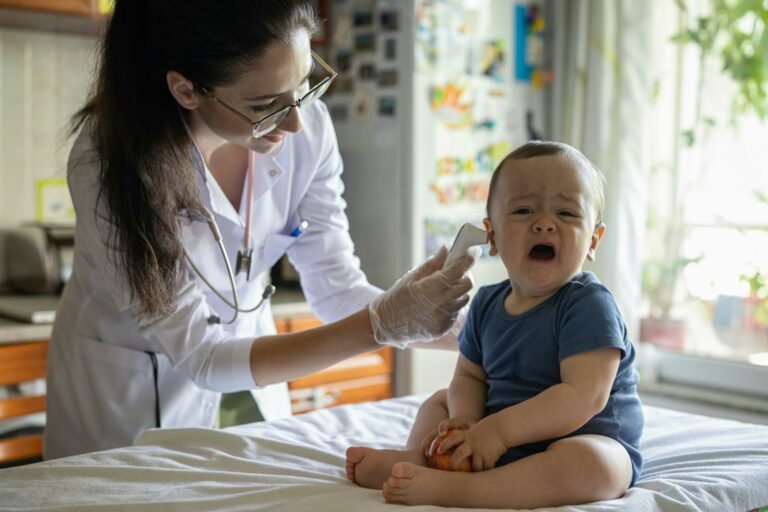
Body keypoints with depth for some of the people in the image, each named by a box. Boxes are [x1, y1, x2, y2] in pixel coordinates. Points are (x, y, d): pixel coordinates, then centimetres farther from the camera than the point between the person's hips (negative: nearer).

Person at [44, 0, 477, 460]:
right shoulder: (108, 161, -31)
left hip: (246, 356, 4)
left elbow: (337, 288, -12)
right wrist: (382, 324, -40)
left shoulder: (308, 125, -19)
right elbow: (200, 356, -30)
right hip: (127, 387, -4)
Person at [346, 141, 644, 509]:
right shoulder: (487, 303, 3)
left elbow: (584, 396, -28)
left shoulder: (588, 305, -19)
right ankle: (412, 460, -15)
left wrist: (498, 430, -29)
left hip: (587, 440, -7)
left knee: (587, 465, -39)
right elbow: (469, 376, 8)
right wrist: (466, 421, -16)